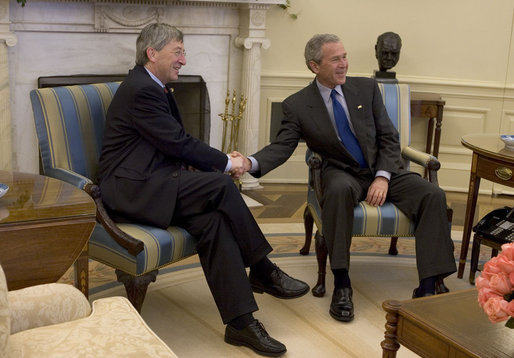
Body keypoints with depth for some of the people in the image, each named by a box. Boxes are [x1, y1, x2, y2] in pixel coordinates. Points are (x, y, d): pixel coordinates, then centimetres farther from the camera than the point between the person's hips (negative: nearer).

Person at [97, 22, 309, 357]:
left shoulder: (154, 88, 19)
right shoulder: (141, 90, -13)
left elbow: (178, 144, 20)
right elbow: (179, 143, -15)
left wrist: (222, 159, 5)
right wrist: (226, 163, -3)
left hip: (150, 185, 10)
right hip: (131, 190, -9)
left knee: (211, 218, -17)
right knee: (221, 185, -24)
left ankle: (240, 320, -17)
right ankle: (262, 271, -8)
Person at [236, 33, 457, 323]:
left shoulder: (367, 88, 4)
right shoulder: (297, 105, -2)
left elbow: (389, 137, 3)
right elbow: (282, 147, -8)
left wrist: (382, 177, -13)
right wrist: (250, 163, -30)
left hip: (383, 170, 3)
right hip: (343, 173, -3)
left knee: (434, 195, -22)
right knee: (338, 190, -40)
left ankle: (428, 288, -21)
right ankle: (342, 285, -31)